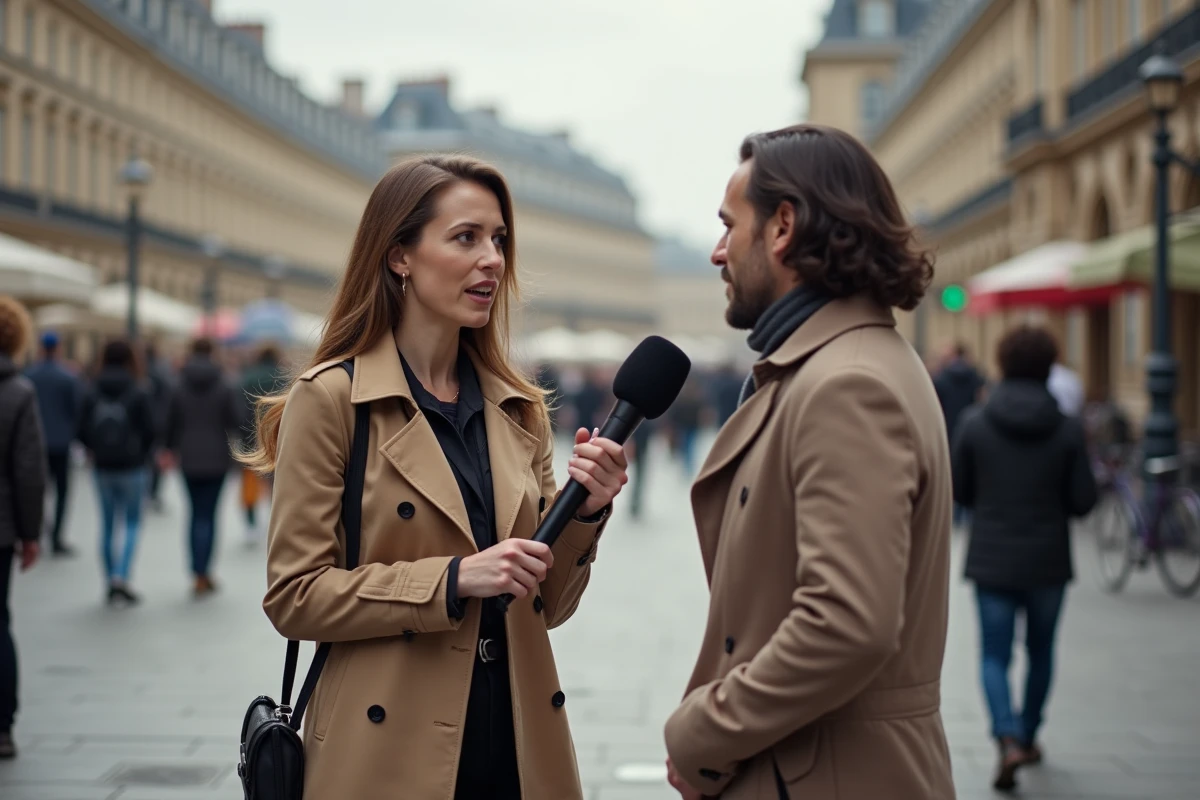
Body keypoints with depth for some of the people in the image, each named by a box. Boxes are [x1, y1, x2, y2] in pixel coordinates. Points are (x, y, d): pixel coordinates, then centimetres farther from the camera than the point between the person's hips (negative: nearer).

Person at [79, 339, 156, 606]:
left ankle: (112, 584, 17)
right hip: (131, 467, -3)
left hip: (102, 467, 3)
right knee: (133, 523, 6)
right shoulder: (138, 394, -9)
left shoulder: (93, 394, -1)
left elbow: (83, 433, -2)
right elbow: (149, 431, -9)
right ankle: (121, 577, -11)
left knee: (107, 525, 12)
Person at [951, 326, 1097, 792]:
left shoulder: (975, 424, -8)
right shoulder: (1068, 429, -8)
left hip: (992, 560, 0)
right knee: (1041, 651, 20)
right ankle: (1028, 737, 32)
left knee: (994, 656, 5)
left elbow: (958, 491, -1)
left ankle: (1008, 738, -15)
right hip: (1048, 561, 1)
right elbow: (1083, 501, -7)